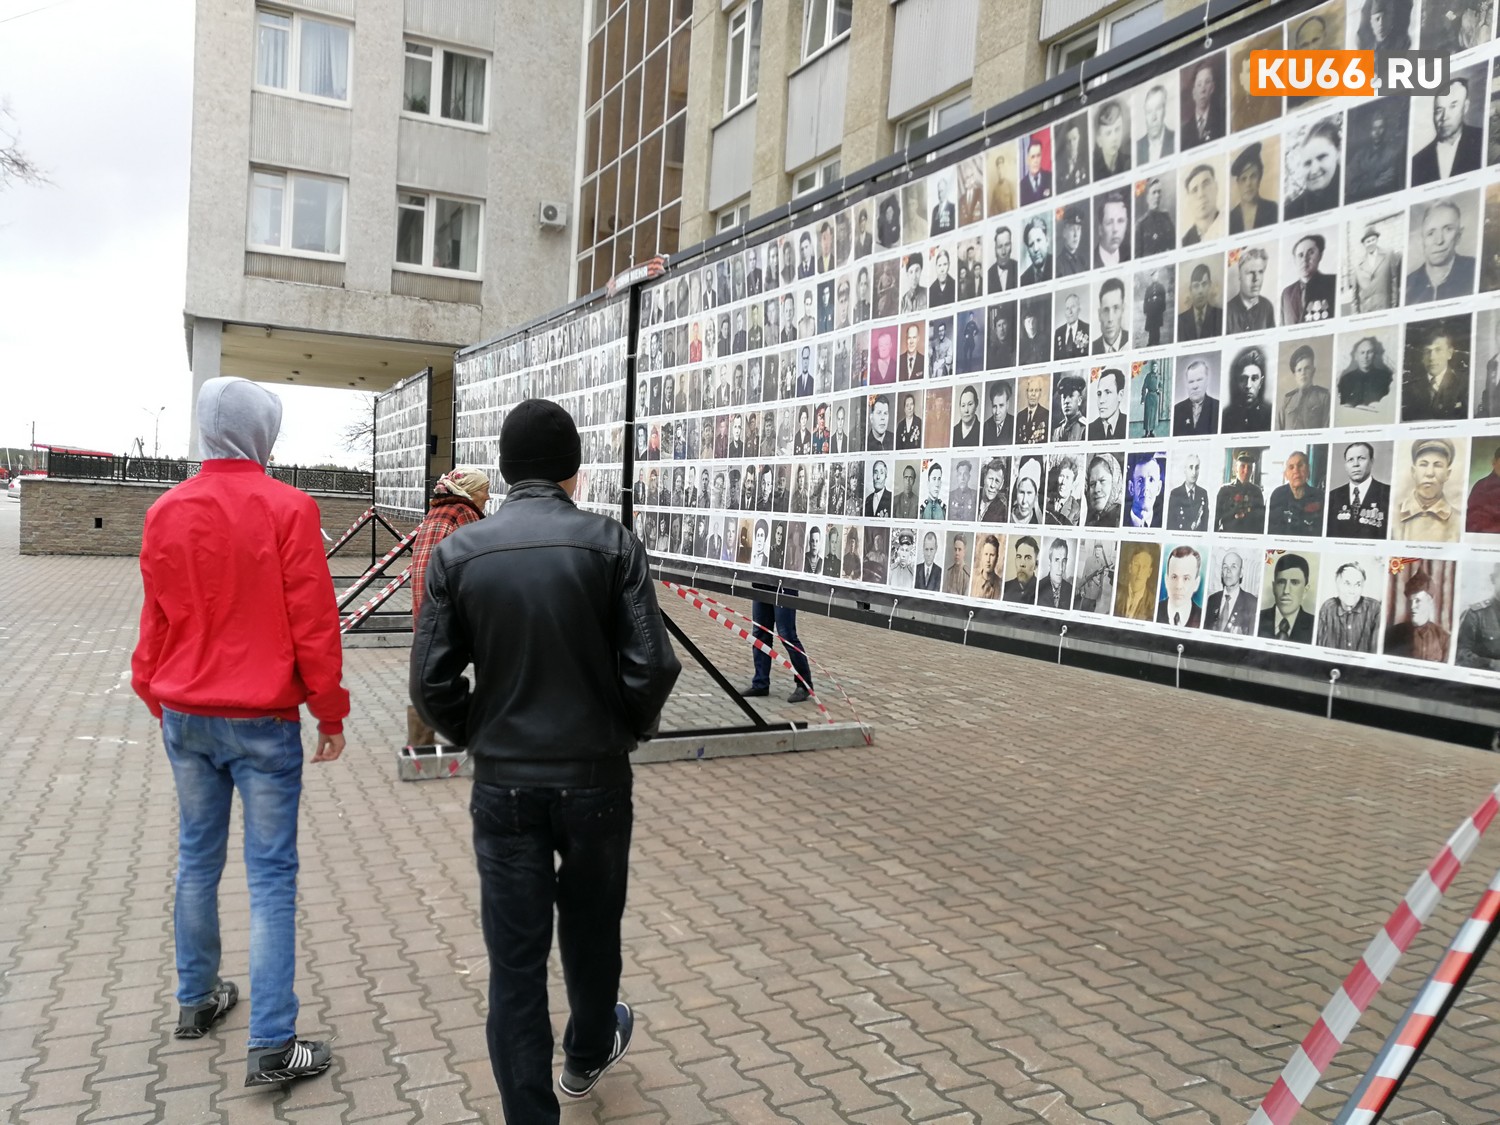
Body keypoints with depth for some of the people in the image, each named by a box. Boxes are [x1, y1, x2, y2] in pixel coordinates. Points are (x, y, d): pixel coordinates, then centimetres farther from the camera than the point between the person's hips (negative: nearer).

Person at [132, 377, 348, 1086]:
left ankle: (196, 1002, 34)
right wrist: (330, 712, -3)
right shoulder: (288, 509, -13)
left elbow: (155, 621, 10)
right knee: (271, 875, 0)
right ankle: (271, 1047, 4)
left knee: (197, 860, 19)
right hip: (263, 721, -5)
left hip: (185, 717, 5)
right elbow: (313, 621, -13)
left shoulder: (166, 511, 2)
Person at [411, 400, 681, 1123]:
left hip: (503, 784, 0)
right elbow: (651, 666, -13)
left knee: (515, 958, 11)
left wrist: (476, 738, 11)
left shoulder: (459, 552, -5)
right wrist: (627, 732, 6)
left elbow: (432, 680, -6)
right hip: (595, 777, 0)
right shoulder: (611, 543, -9)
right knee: (591, 929, 23)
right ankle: (588, 1053, 47)